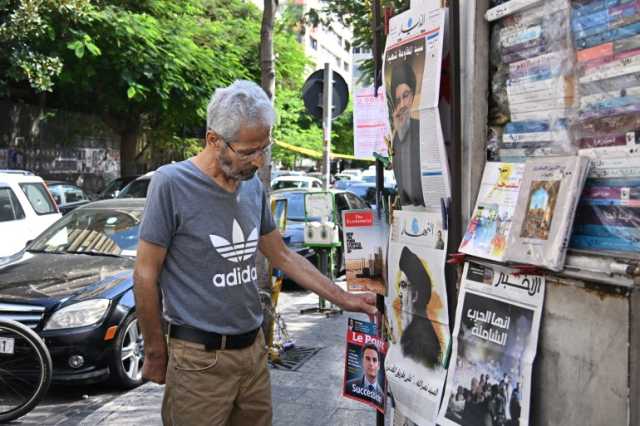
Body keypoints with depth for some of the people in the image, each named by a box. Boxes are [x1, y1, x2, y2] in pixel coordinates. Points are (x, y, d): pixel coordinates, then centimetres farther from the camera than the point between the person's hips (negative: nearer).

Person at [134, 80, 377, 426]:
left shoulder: (253, 186, 4)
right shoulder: (172, 183, -14)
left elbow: (282, 256, 13)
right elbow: (146, 274, -9)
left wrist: (344, 300, 11)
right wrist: (156, 353, -4)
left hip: (253, 349, 6)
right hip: (199, 358, -5)